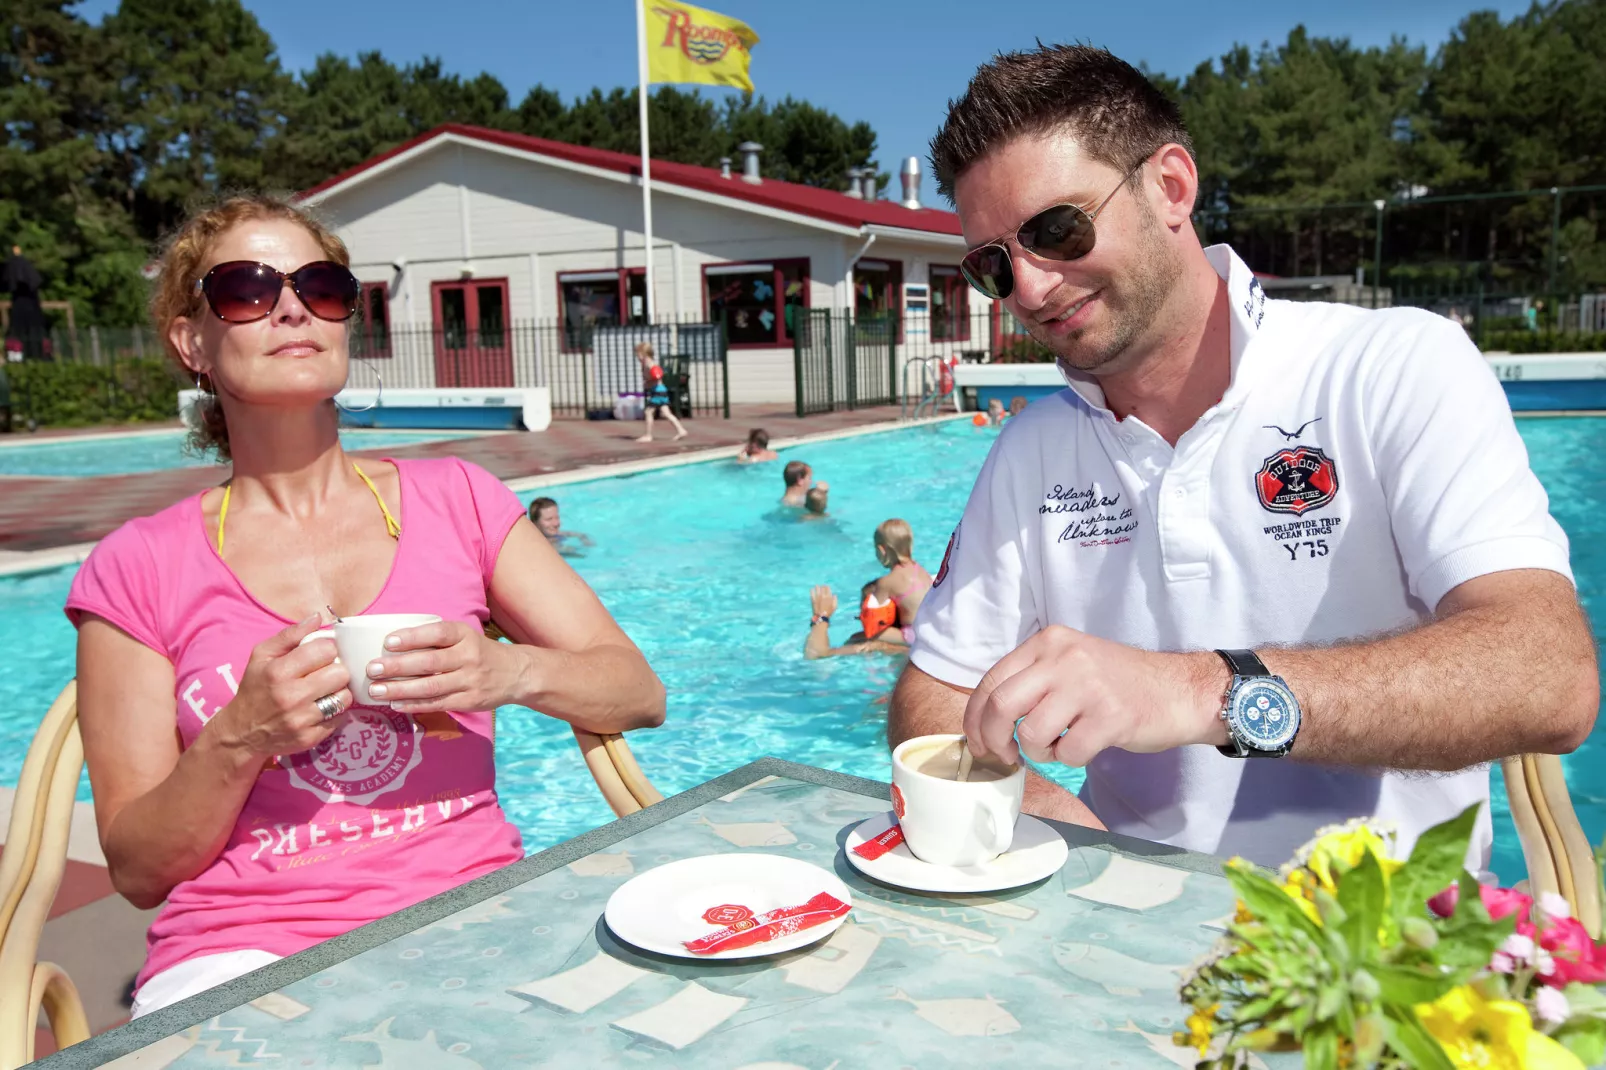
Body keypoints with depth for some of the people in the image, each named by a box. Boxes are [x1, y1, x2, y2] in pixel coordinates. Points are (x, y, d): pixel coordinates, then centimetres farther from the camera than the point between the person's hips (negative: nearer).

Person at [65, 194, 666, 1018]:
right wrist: (239, 741, -14)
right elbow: (138, 871, 5)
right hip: (246, 949, 0)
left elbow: (640, 694, 5)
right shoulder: (138, 571, 4)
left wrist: (516, 673, -15)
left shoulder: (456, 501, 7)